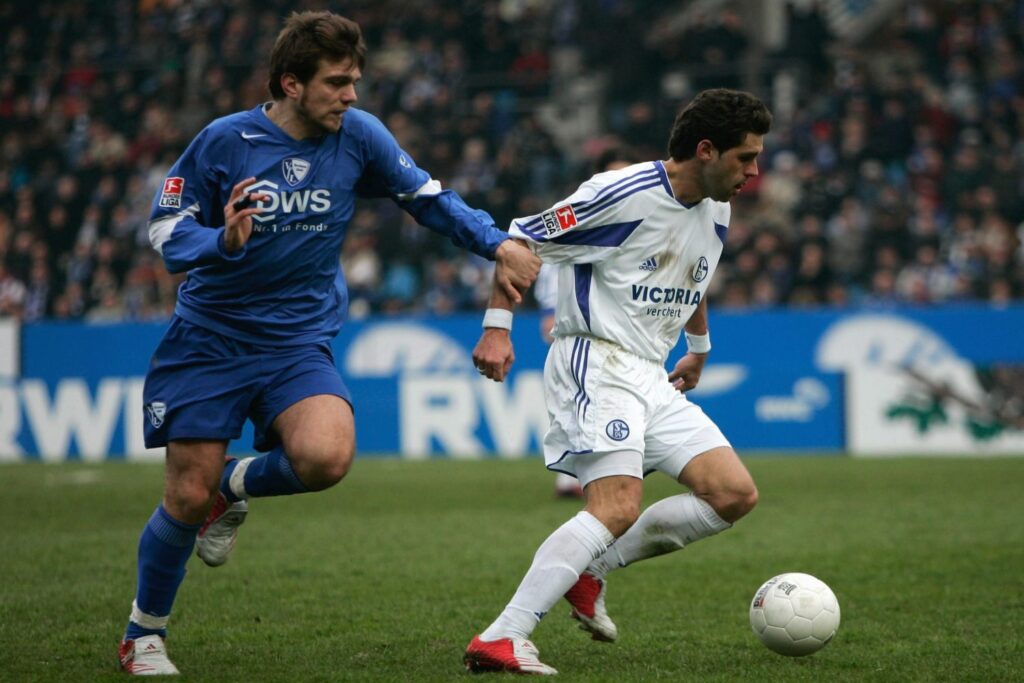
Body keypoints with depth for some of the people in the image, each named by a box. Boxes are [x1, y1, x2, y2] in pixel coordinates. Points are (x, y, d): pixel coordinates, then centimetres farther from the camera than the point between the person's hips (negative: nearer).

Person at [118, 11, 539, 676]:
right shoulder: (225, 141, -10)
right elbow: (166, 230, -5)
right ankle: (144, 633, 20)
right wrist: (223, 242, -25)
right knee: (188, 496, -5)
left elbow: (427, 196, 8)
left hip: (299, 342, 2)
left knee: (327, 456, -27)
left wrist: (498, 243, -3)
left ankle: (238, 486, 7)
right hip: (209, 340, -1)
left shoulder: (358, 135, -4)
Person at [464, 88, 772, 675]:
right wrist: (497, 328, -16)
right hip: (595, 363, -9)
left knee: (736, 495, -1)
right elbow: (518, 241, -10)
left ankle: (590, 571, 7)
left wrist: (699, 348, 40)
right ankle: (500, 641, -29)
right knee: (619, 507, -26)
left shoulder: (716, 212, 10)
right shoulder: (622, 195, -15)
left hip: (653, 379, 9)